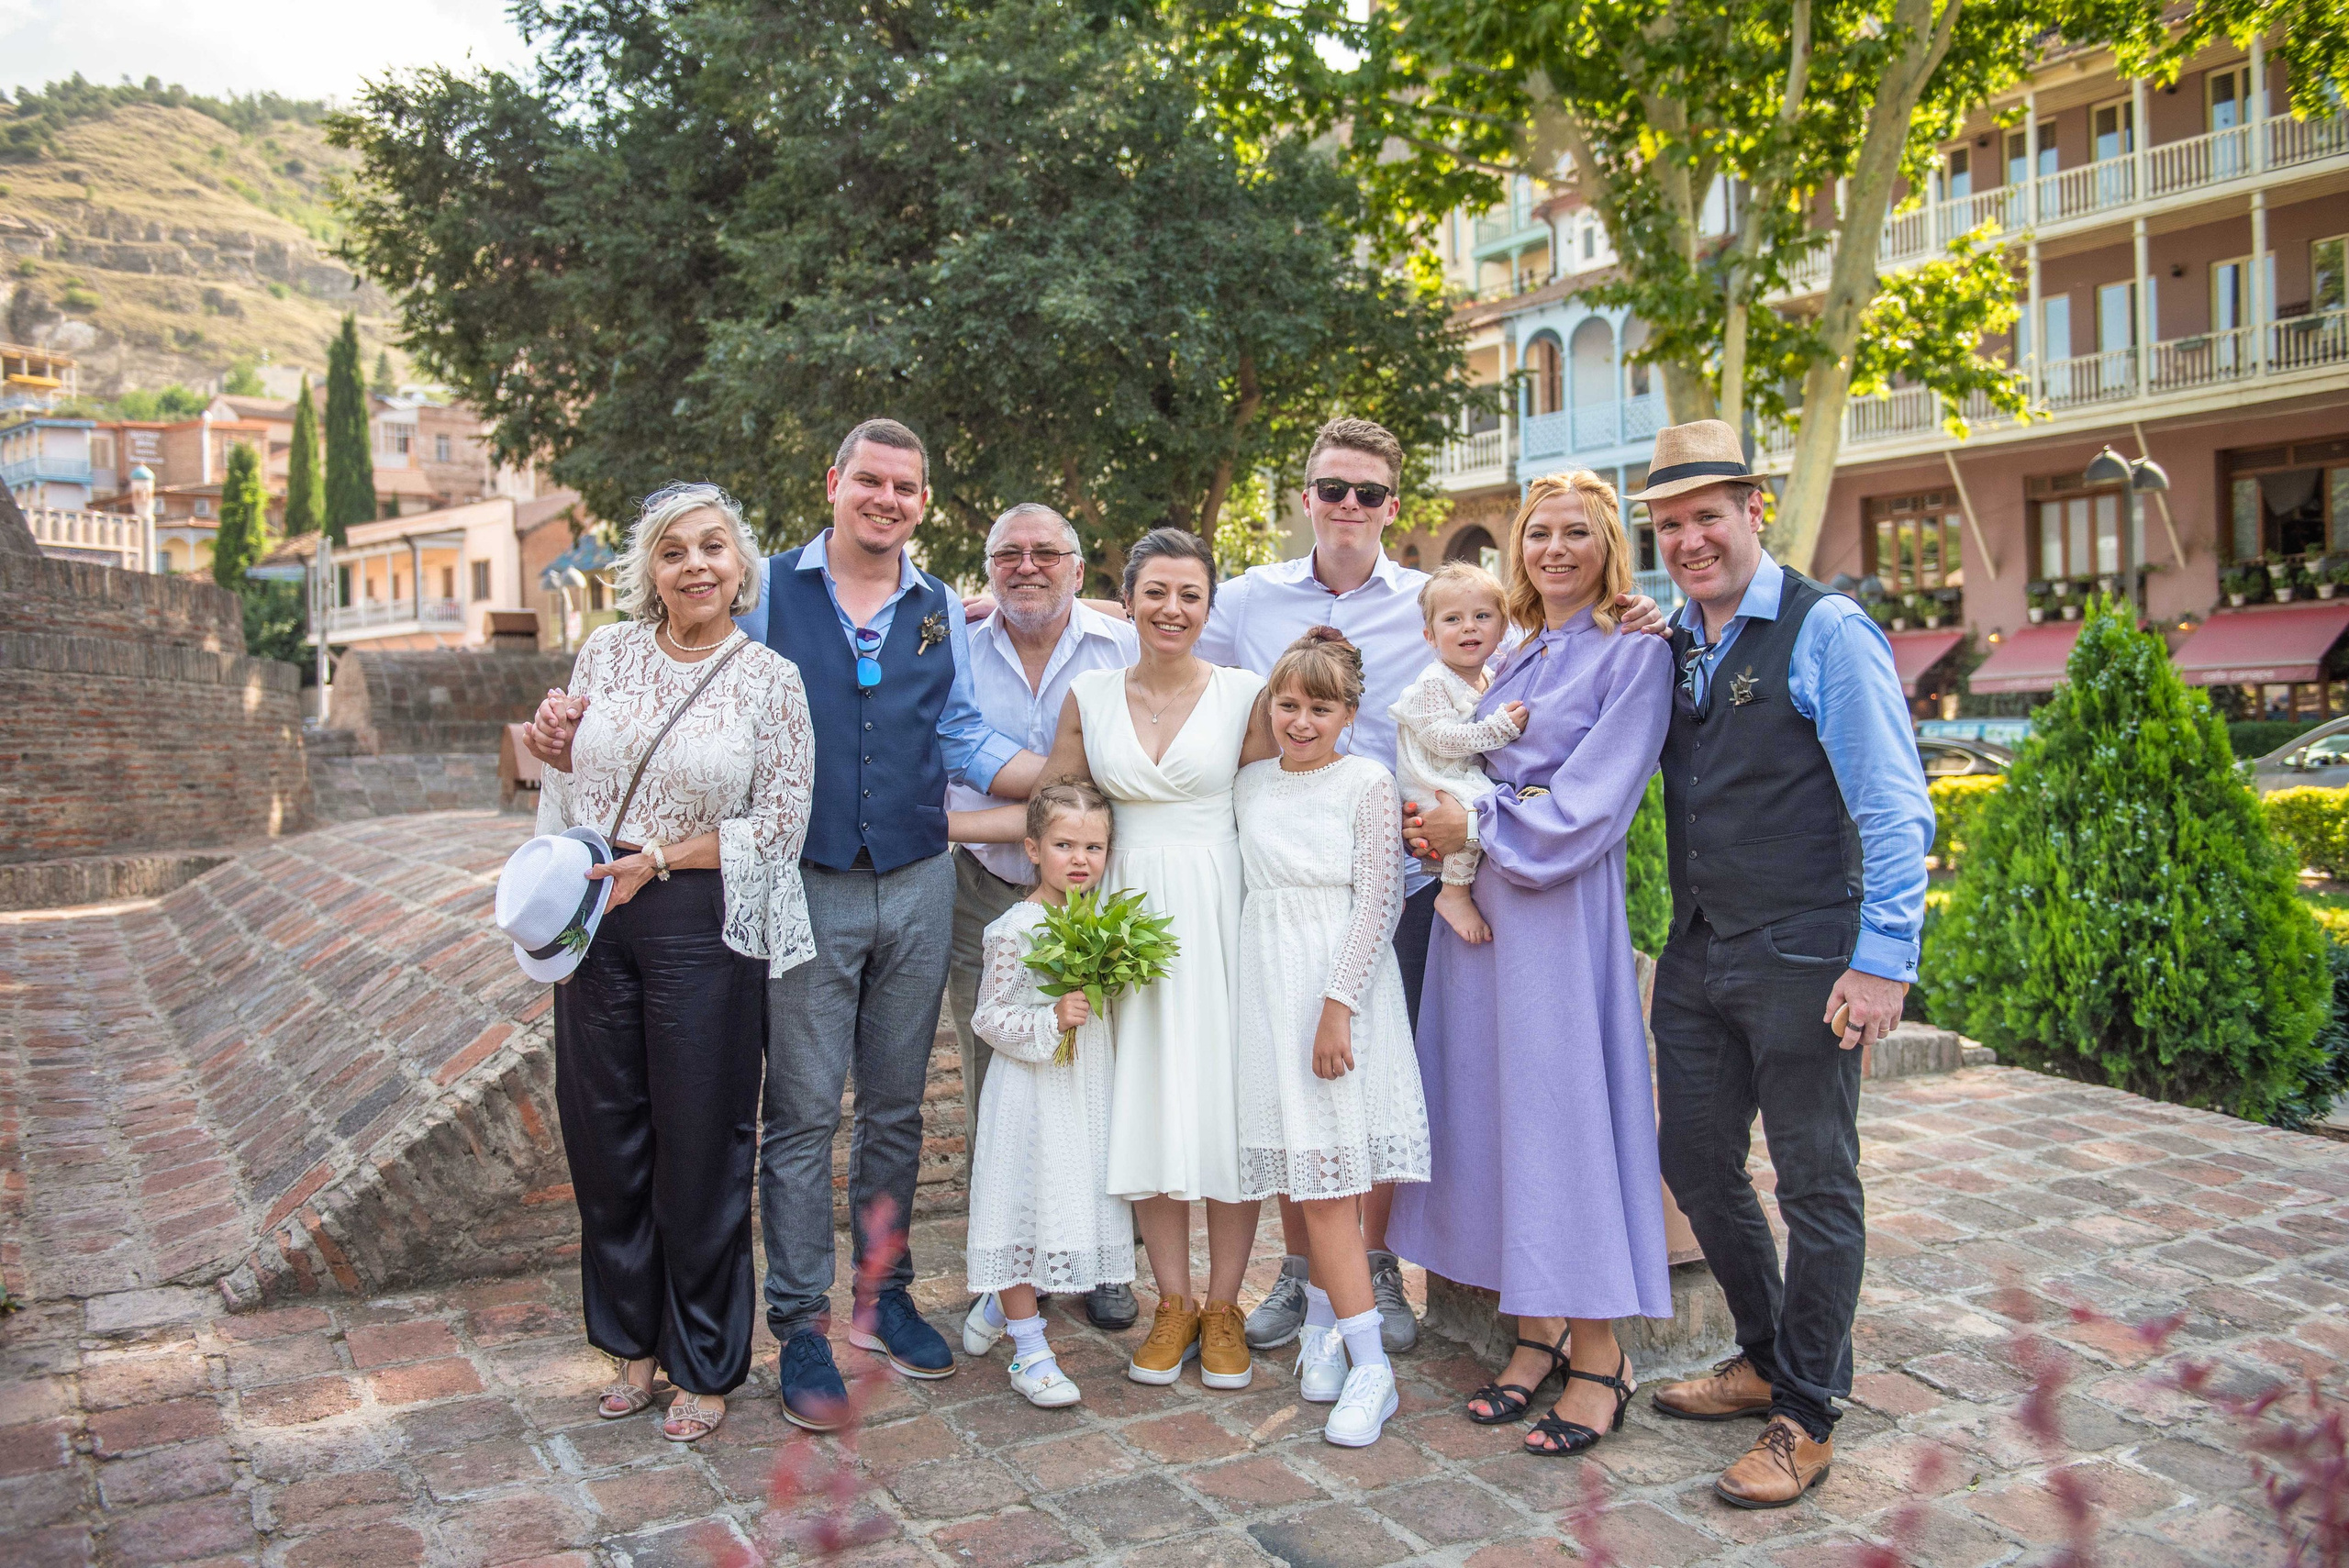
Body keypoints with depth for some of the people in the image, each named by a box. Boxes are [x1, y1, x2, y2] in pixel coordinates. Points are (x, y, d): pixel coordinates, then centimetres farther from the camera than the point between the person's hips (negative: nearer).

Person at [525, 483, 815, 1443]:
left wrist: (661, 858, -14)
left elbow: (781, 824, -7)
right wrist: (556, 753, -4)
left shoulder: (769, 678, -4)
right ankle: (634, 1343, 33)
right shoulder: (607, 653, 7)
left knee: (700, 1146, 4)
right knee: (604, 1134, 12)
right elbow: (577, 778, 18)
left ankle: (704, 1366, 23)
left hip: (702, 924, -4)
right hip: (597, 919, 4)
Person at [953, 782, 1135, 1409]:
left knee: (1076, 1204, 13)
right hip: (1033, 1092, -6)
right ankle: (1028, 1347, 14)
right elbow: (989, 1017, -13)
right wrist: (1051, 1020, -25)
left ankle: (995, 1307, 35)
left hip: (1091, 1091, 7)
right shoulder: (1017, 928, -13)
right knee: (1025, 1206, 0)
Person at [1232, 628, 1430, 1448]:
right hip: (1267, 983, 4)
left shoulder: (1367, 782, -3)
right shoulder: (1251, 784, 12)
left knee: (1326, 1171, -8)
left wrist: (1338, 1004, -14)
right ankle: (1324, 1327, 21)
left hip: (1339, 984, -4)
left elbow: (1379, 900, -8)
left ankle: (1368, 1365, -1)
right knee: (1297, 1169, 6)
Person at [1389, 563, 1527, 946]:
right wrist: (1500, 727, -25)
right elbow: (1442, 739, -22)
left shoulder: (1491, 681, 13)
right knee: (1479, 806, -30)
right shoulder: (1433, 683, -12)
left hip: (1472, 779, 9)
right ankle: (1455, 892, -18)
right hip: (1431, 789, -9)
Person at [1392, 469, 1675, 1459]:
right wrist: (1438, 827, 0)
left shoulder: (1634, 655, -4)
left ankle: (1599, 1358, 9)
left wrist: (1475, 829, -8)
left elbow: (1587, 804, -13)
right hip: (1477, 901, 7)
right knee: (1494, 1108, 8)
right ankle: (1536, 1335, 20)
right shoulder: (1510, 657, 17)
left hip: (1564, 910, -7)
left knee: (1566, 1106, -4)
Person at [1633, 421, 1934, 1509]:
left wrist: (1882, 959, -18)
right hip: (1695, 957, 7)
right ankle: (1767, 1360, 37)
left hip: (1800, 958, -7)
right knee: (1697, 1164, 15)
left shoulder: (1826, 631, -10)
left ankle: (1806, 1419, 21)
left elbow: (1895, 808, -13)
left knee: (1817, 1186, 6)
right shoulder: (1667, 644, 10)